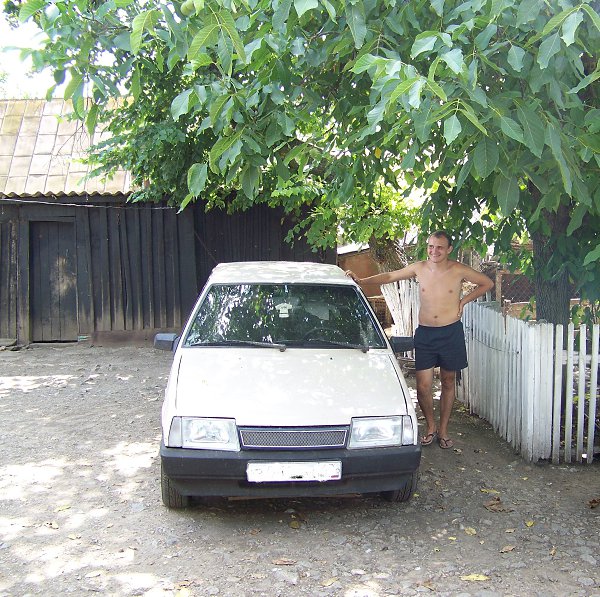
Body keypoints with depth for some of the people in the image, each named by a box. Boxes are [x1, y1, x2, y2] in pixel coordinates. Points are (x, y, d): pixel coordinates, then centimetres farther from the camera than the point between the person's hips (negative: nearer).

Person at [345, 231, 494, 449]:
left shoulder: (458, 270, -7)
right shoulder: (419, 268, -1)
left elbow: (487, 283, 6)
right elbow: (389, 276, 8)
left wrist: (464, 301, -2)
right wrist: (361, 280, -1)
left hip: (451, 333, -1)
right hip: (425, 333, 1)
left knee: (448, 382, 11)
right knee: (423, 386, -2)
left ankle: (443, 429, 26)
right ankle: (431, 427, 21)